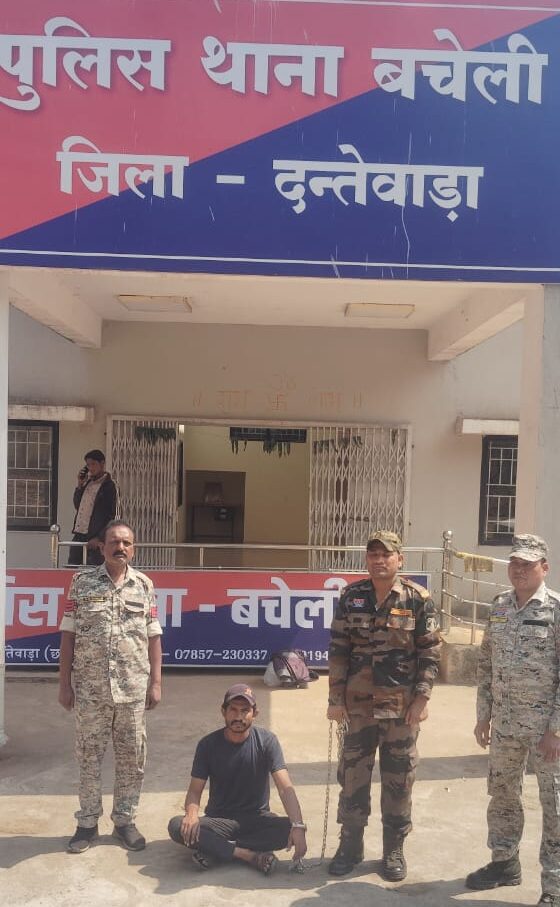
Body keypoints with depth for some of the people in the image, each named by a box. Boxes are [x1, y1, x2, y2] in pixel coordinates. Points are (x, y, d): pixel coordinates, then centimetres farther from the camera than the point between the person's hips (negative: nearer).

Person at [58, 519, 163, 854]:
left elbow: (153, 637, 6)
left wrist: (155, 682, 1)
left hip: (133, 688, 1)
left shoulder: (144, 585, 4)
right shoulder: (82, 582, 0)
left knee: (132, 756, 9)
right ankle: (88, 822, 25)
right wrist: (65, 684, -2)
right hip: (90, 688, -1)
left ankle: (125, 820, 24)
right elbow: (69, 635, 1)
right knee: (89, 756, 9)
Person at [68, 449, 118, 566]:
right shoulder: (88, 482, 15)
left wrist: (98, 537, -17)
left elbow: (110, 514, -12)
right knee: (70, 567, 7)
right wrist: (79, 485, 6)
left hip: (94, 537, -7)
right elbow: (77, 505, 17)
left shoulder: (108, 486, -8)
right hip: (79, 534, 7)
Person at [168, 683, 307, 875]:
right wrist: (192, 814, -27)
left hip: (257, 819, 0)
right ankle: (250, 855, -27)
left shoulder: (267, 741, -10)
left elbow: (285, 788, -18)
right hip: (219, 820, 0)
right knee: (177, 826, -27)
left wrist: (298, 826, -34)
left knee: (289, 829, -31)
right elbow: (195, 791, -3)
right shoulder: (208, 744, -6)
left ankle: (215, 850, -24)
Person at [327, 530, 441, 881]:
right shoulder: (351, 597, 0)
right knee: (352, 776, 10)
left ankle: (394, 850, 27)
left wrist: (422, 698, -9)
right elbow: (338, 651, 2)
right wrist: (335, 699, -1)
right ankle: (350, 845, 28)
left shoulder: (419, 599, -5)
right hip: (358, 704, 2)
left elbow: (431, 653, -3)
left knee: (399, 779, 9)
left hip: (402, 705, -2)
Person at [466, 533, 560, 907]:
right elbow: (486, 663, 11)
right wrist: (483, 714, 9)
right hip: (505, 722, 6)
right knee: (502, 794, 18)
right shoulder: (499, 606, 5)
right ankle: (505, 862, 37)